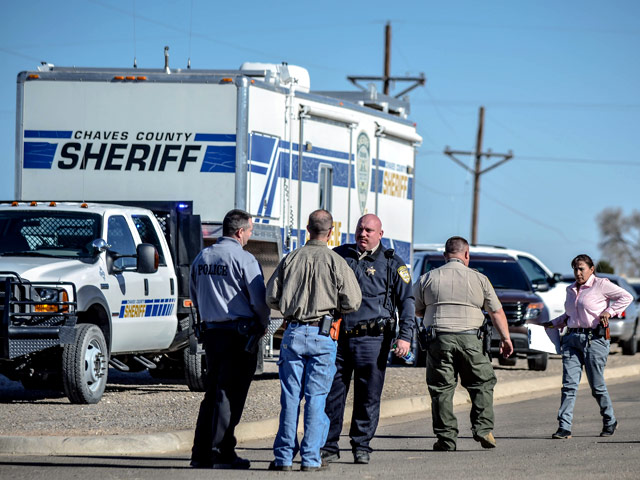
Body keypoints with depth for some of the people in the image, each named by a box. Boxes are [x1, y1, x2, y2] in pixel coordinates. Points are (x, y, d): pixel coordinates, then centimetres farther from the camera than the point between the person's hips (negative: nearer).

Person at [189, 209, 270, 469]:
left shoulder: (202, 258, 10)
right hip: (238, 334, -7)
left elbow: (195, 296, 20)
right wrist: (262, 324, 5)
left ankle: (201, 453, 10)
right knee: (229, 394, -3)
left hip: (210, 331, 7)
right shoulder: (244, 259, -12)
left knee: (212, 392, 13)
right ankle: (221, 453, -4)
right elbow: (259, 299, -13)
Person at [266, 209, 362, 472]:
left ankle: (284, 456, 7)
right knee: (316, 396, 2)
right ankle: (310, 458, 1)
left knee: (290, 396, 6)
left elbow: (271, 297, 6)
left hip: (293, 332, 2)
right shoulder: (336, 262, -4)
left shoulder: (290, 259, 4)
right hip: (322, 334, -2)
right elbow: (352, 302, -6)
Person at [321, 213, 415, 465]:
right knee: (331, 394, -1)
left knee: (368, 397, 1)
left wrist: (405, 336, -5)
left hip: (371, 339, -2)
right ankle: (328, 447, 5)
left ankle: (361, 446, 11)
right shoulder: (339, 256, 12)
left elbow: (406, 301, 6)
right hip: (338, 336, 2)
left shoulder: (392, 264, 6)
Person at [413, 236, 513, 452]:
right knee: (482, 384, 12)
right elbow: (496, 312, 8)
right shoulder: (478, 279, 5)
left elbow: (417, 311, 14)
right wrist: (505, 338, 15)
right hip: (470, 339, -1)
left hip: (438, 339, 1)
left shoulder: (428, 279, 6)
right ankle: (483, 429, 2)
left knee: (441, 389, 4)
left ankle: (446, 438, 1)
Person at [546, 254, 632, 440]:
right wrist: (553, 324, 18)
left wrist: (609, 312, -10)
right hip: (572, 338, 5)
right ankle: (564, 427, -11)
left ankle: (610, 422, 22)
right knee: (569, 384, -6)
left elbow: (626, 297, -2)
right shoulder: (571, 290, 18)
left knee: (597, 385, 1)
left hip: (594, 339, -5)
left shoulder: (601, 285, -2)